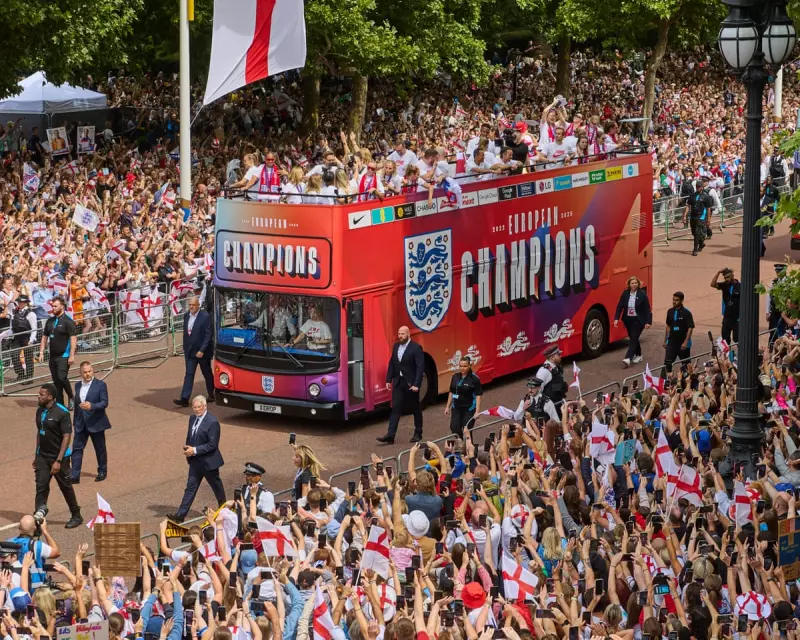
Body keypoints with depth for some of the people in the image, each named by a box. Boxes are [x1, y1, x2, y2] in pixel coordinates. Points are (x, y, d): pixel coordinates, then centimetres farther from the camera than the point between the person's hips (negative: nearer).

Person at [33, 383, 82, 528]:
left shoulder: (61, 413, -17)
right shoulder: (40, 411, 5)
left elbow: (67, 437, -18)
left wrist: (59, 461, -22)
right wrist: (37, 456, 16)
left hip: (59, 457, -6)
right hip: (42, 457, 6)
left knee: (66, 487, 7)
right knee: (41, 486, -2)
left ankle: (76, 516, 23)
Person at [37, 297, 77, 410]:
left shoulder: (68, 321, -9)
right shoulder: (50, 321, 12)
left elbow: (73, 339, -15)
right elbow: (44, 337, 18)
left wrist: (71, 356, -21)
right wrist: (41, 353, 9)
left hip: (64, 356, -7)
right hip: (53, 356, 7)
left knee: (62, 377, -18)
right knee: (56, 381, 8)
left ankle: (71, 398, 2)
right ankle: (59, 404, 14)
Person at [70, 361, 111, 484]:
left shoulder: (100, 384, -9)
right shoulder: (78, 385, 7)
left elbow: (105, 403, -16)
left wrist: (91, 406, -32)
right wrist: (75, 421, 18)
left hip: (96, 423, -4)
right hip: (81, 424, 4)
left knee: (100, 449, 11)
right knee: (77, 448, -3)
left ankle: (102, 471, 29)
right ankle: (75, 476, -2)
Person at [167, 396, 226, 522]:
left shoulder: (212, 422, -20)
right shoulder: (192, 419, 5)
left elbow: (212, 444, -22)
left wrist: (195, 450, -24)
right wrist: (187, 448, -3)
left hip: (208, 461, -7)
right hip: (195, 461, 7)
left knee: (216, 486, 13)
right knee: (190, 487, 4)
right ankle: (181, 514, 1)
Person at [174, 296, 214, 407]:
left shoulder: (205, 317, -14)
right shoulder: (186, 316, 5)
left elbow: (208, 335, -16)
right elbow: (185, 333, 13)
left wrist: (202, 350, -21)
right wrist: (185, 348, 11)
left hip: (202, 352, -5)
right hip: (190, 351, 5)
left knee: (207, 374, 11)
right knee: (189, 374, -2)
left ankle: (212, 395, 29)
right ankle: (184, 399, -8)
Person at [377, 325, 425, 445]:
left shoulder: (416, 348, -12)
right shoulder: (396, 346, 7)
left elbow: (420, 367, -16)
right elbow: (392, 363, 12)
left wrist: (416, 384, -21)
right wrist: (388, 380, 6)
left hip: (411, 383, -5)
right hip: (398, 382, 5)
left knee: (415, 409, 10)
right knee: (395, 408, -1)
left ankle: (418, 433, 24)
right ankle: (390, 436, -6)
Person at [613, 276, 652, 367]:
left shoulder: (642, 294, -9)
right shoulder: (625, 294, 0)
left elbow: (647, 309, -9)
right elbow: (620, 306, 1)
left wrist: (648, 322, -13)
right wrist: (616, 318, -9)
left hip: (638, 320, -5)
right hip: (628, 319, 5)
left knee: (634, 338, -11)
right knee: (632, 338, 15)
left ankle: (628, 358, -19)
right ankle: (638, 355, 32)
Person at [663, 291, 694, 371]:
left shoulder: (686, 313, -11)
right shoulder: (670, 312, 5)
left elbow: (690, 328, -14)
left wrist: (685, 342, -20)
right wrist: (665, 341, 14)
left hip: (683, 343, -4)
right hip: (671, 342, 4)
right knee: (667, 363, -6)